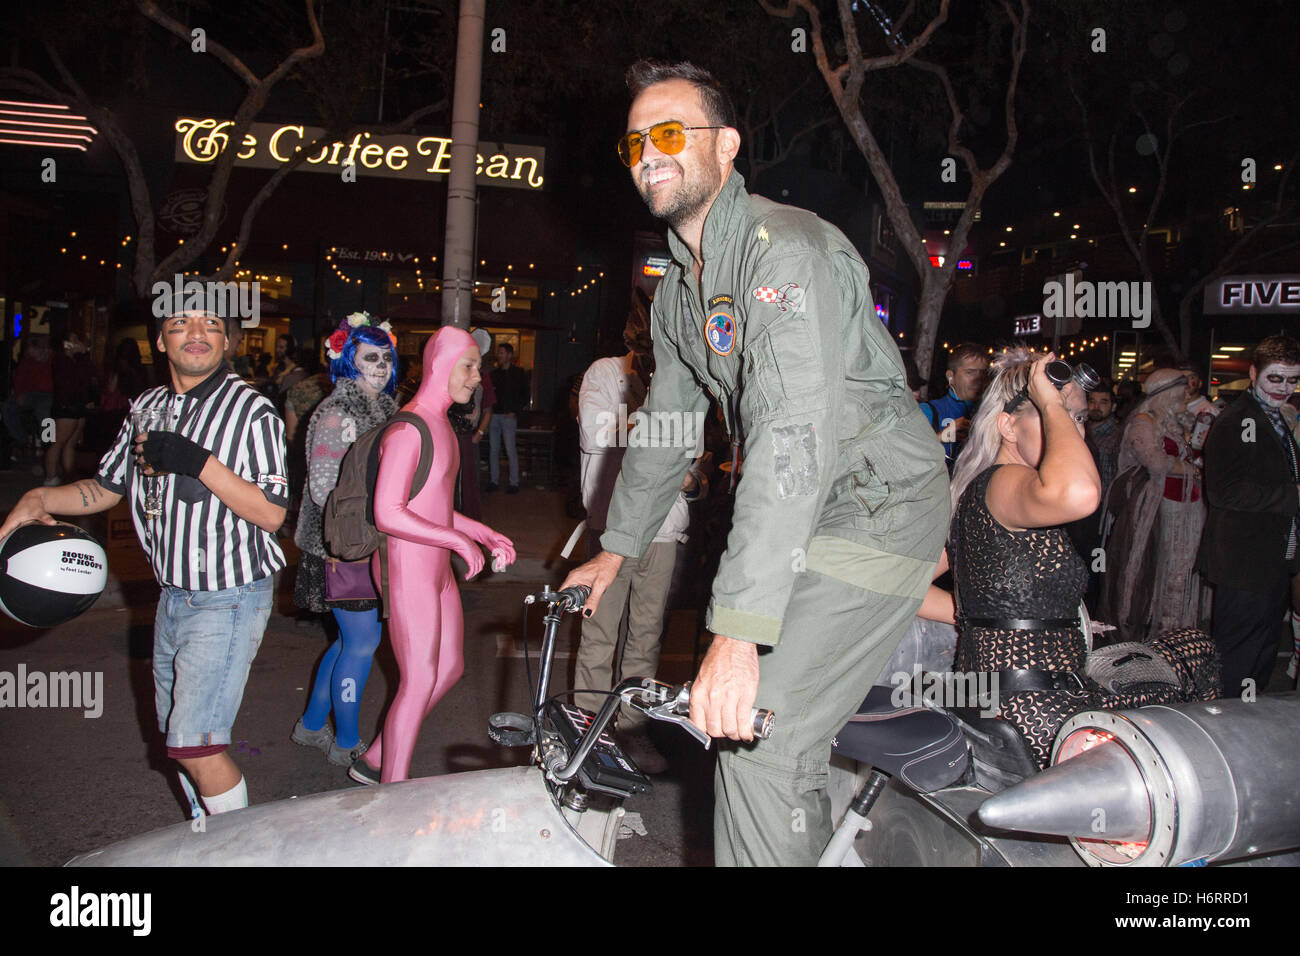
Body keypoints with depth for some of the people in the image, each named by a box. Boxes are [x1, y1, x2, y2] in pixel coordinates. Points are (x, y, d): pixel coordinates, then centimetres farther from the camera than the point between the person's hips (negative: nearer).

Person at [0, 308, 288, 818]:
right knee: (176, 734, 17)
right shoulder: (147, 407, 9)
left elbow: (271, 513, -18)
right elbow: (105, 489, 18)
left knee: (194, 742, -10)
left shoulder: (252, 411, -12)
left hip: (229, 600, -7)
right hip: (173, 597, 7)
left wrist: (198, 462, -26)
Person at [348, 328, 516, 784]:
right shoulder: (408, 429, -18)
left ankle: (373, 762, 30)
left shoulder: (441, 425, 12)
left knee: (450, 667, 16)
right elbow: (388, 514, -24)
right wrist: (459, 540, -21)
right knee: (420, 682, -2)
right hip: (407, 566, -10)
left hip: (436, 567, 10)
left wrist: (487, 534, 12)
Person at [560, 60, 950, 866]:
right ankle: (812, 847, 33)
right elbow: (667, 423, 20)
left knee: (761, 735, -13)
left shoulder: (786, 249, -22)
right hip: (811, 516, 9)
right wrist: (616, 549, 22)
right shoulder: (681, 286, 9)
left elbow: (797, 435, -34)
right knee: (789, 724, 14)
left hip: (879, 509, -9)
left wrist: (738, 632, -39)